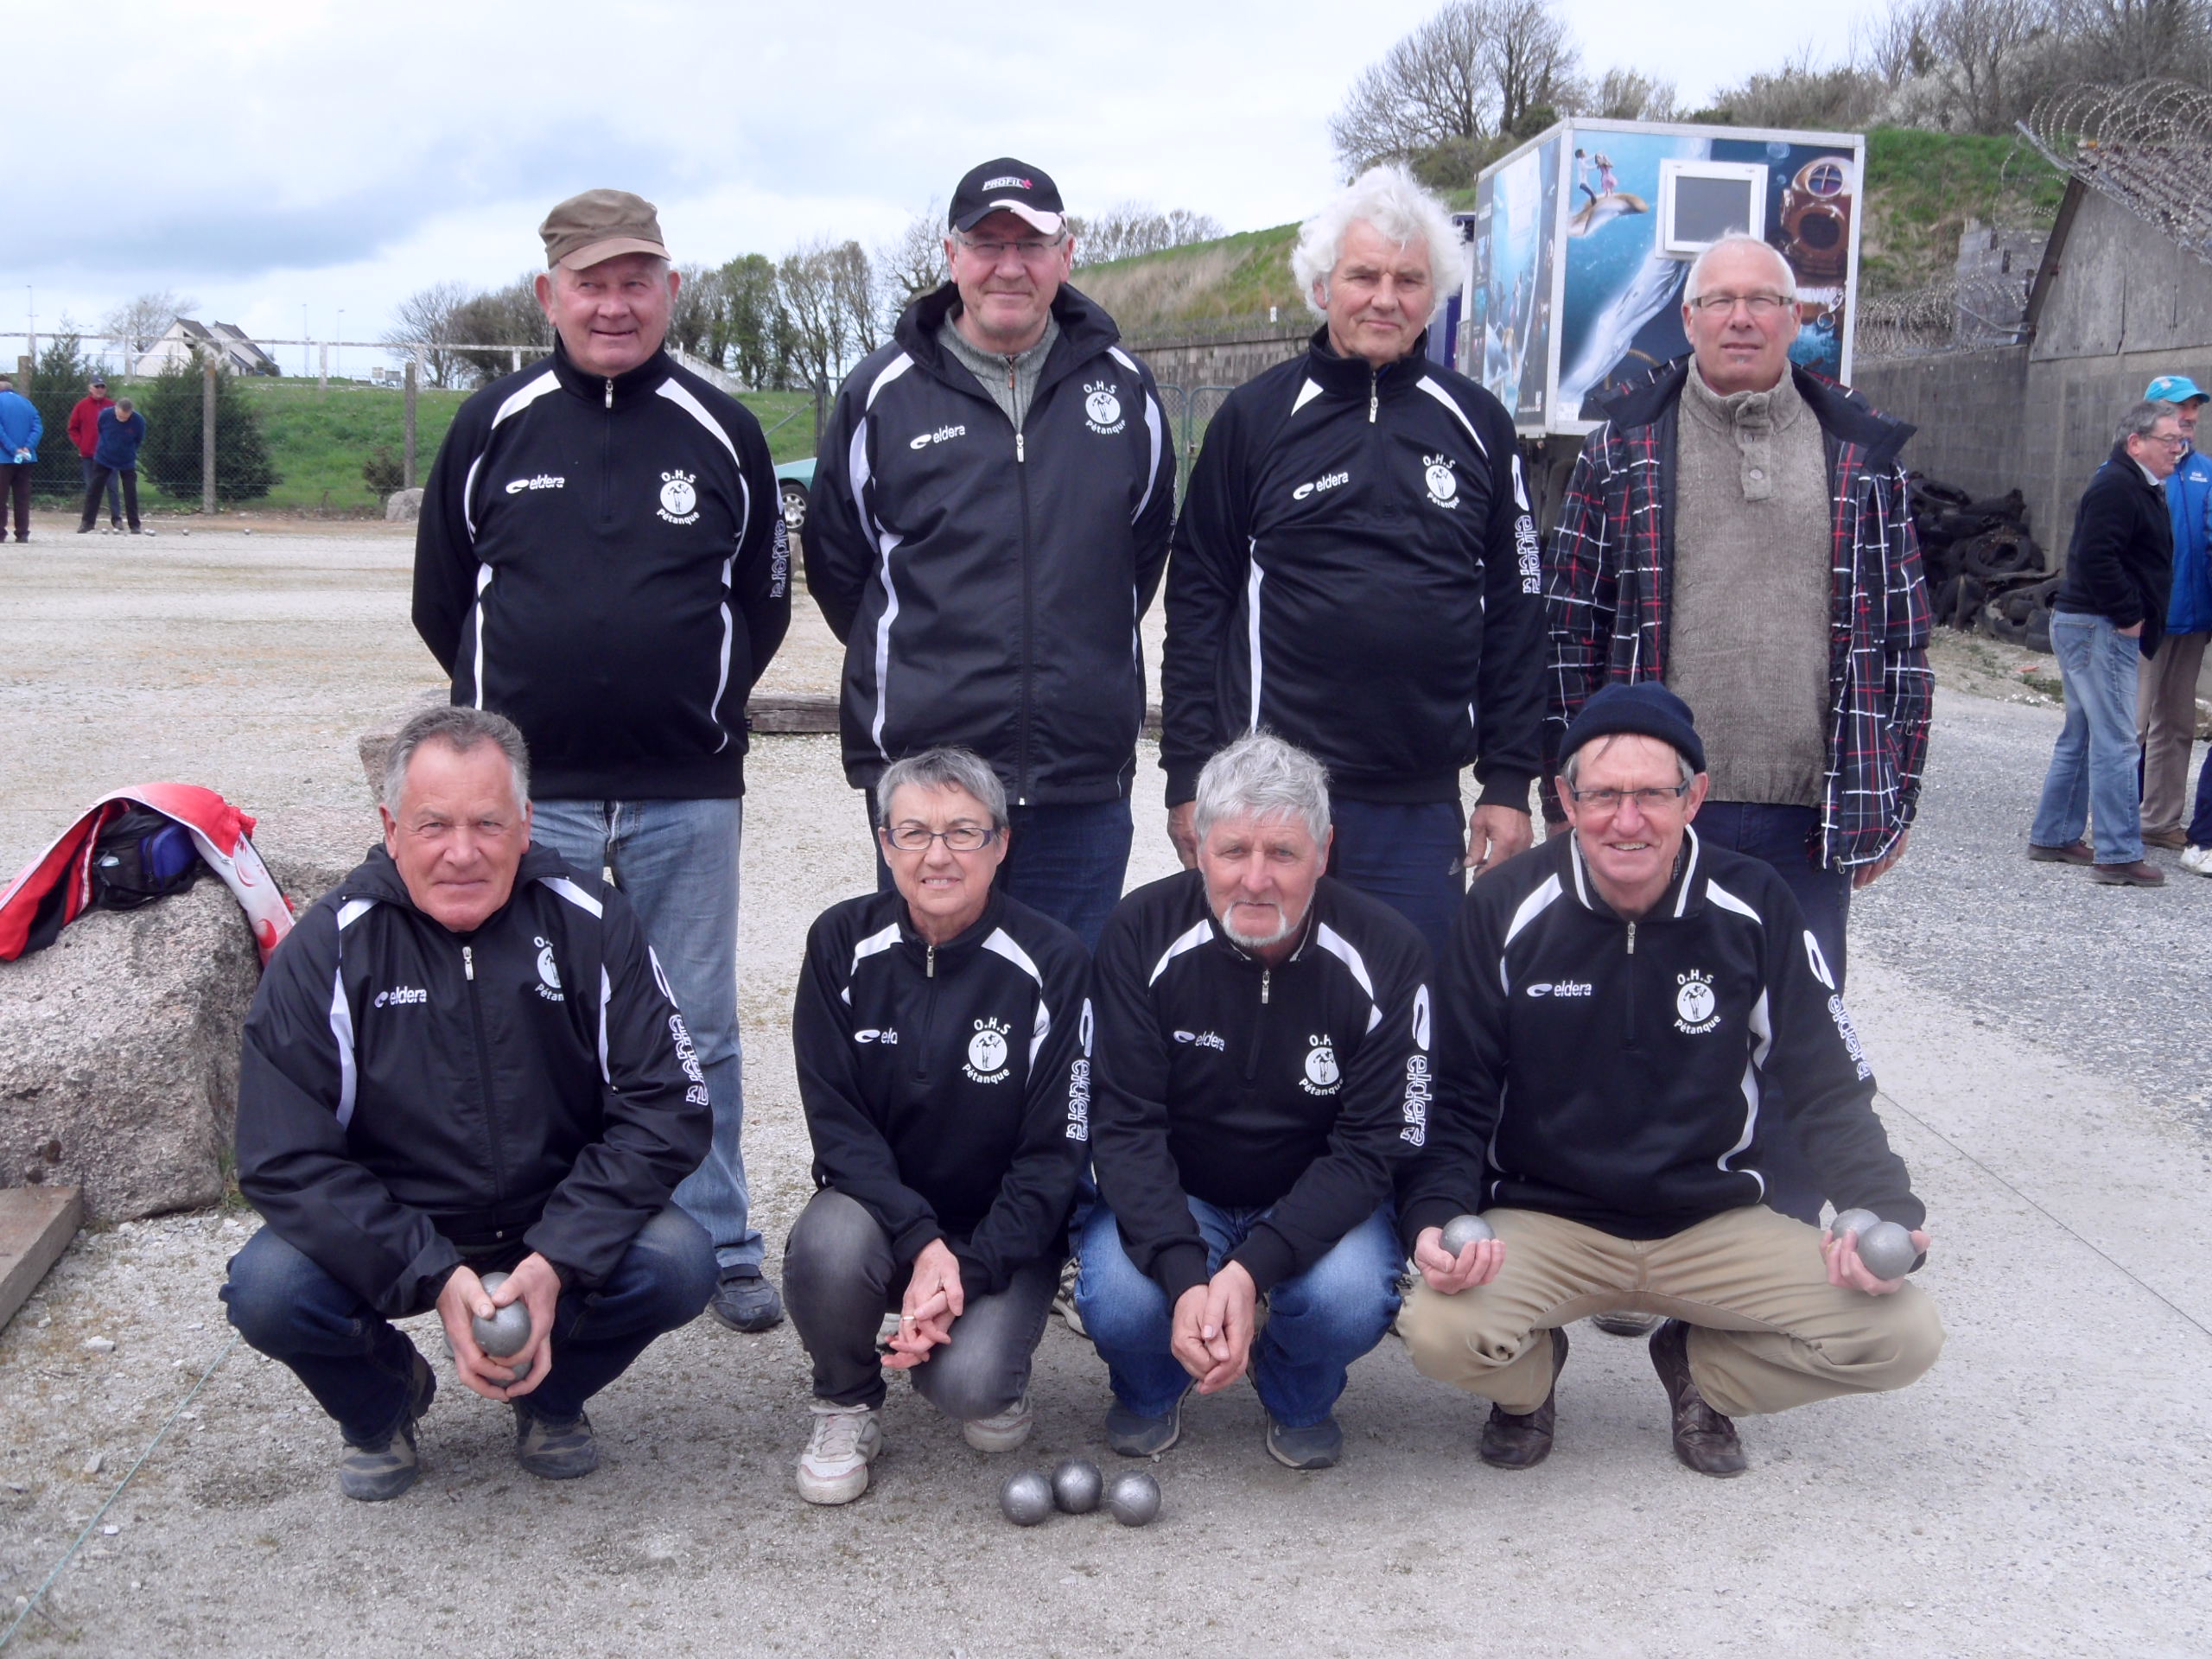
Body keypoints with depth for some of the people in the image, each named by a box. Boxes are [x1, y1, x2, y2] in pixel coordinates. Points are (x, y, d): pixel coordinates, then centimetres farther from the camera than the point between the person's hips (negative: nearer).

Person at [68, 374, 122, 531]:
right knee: (90, 487, 6)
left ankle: (116, 518, 1)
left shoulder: (112, 406, 4)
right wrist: (81, 444, -2)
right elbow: (73, 428, 8)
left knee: (113, 486, -3)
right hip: (88, 454, 1)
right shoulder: (82, 406, 4)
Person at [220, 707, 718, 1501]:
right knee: (267, 1289, -28)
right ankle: (382, 1401, 8)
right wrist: (434, 1277, -27)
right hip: (386, 1233, 0)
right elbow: (285, 1159, -15)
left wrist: (557, 1260, -24)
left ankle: (553, 1393, 8)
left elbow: (667, 1106, -12)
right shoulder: (330, 949, -12)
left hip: (557, 1228, 1)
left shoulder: (588, 923, -10)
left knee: (679, 1265, -27)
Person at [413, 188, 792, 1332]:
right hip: (530, 792, 0)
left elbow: (765, 598, 13)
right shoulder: (494, 427, 4)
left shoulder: (722, 432, 4)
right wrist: (517, 707, 5)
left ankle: (721, 1249, 21)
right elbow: (442, 601, 11)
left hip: (688, 797, 0)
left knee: (698, 1032, 8)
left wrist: (700, 701, 4)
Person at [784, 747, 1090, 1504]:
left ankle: (993, 1365, 12)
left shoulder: (1051, 963, -12)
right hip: (877, 1205, 2)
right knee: (826, 1245, -32)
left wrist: (966, 1271, -21)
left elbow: (1054, 1154, -10)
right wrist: (921, 1245, -23)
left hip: (1003, 1231, -2)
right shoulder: (843, 944, -6)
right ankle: (847, 1404, 0)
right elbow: (835, 1122, -9)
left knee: (968, 1384, -27)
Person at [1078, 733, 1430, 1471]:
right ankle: (1148, 1394, 10)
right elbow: (1125, 1125, -18)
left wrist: (1250, 1270, -33)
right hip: (1171, 1195, 0)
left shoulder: (1386, 953, -17)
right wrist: (1186, 1276, -34)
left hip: (1318, 1201, 0)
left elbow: (1370, 1148, -18)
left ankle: (1299, 1400, 8)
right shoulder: (1142, 934, -17)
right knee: (1118, 1299, -30)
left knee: (1351, 1299, -31)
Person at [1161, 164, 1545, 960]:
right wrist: (1189, 776, -2)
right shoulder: (1258, 417, 3)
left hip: (1421, 806, 2)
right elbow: (1197, 603, 3)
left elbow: (1514, 611, 9)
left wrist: (1510, 782, 5)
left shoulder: (1476, 425, 7)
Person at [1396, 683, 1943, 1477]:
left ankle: (1700, 1371, 14)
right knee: (1441, 1331, -31)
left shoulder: (1756, 908, -6)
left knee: (1903, 1334, -17)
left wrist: (1885, 1210, -15)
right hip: (1540, 1220, -2)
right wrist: (1436, 1217, -23)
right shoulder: (1506, 911, -9)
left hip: (1716, 1224, 2)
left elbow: (1830, 1090, 1)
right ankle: (1529, 1377, 9)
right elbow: (1456, 1098, -5)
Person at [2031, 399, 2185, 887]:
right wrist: (2129, 616, -19)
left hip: (2102, 628, 11)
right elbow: (2096, 558, -25)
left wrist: (2133, 620, 14)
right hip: (2099, 628, -11)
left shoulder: (2142, 488, 19)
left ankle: (2053, 837, 22)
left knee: (2081, 737, 15)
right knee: (2114, 742, -10)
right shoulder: (2116, 487, -15)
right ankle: (2118, 855, -9)